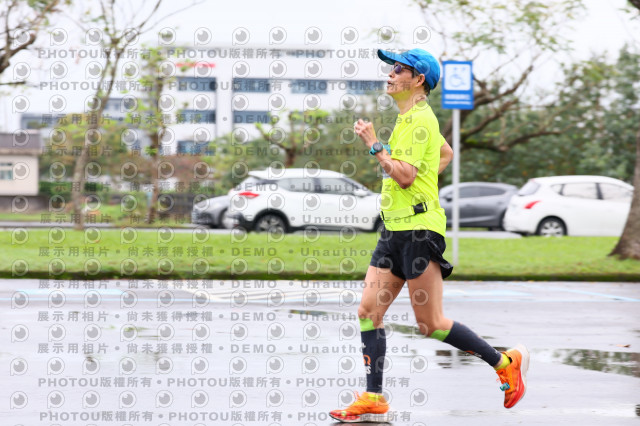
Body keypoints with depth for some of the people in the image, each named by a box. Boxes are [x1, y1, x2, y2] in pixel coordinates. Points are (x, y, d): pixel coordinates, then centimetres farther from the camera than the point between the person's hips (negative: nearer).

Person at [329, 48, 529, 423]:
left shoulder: (418, 119, -13)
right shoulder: (412, 118, 18)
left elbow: (405, 175, -23)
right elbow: (446, 154, 34)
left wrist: (374, 145, -15)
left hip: (418, 228, -10)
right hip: (395, 228, 10)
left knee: (430, 324, -5)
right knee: (369, 311, 2)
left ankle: (507, 362, 8)